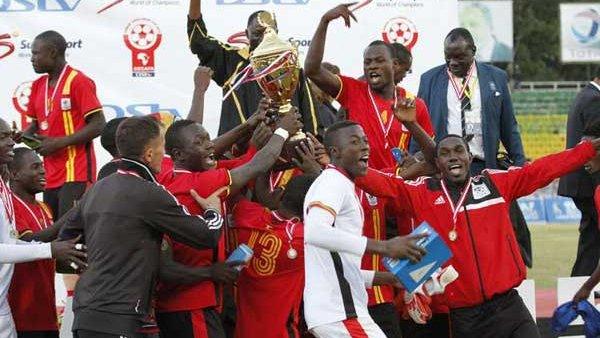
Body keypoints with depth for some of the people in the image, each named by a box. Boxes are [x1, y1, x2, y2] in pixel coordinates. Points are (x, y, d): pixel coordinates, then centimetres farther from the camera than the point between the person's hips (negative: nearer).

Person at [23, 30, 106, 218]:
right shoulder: (38, 86, 15)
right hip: (51, 175, 8)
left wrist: (58, 142, -16)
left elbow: (98, 125, -13)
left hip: (76, 173, -8)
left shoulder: (78, 82, -9)